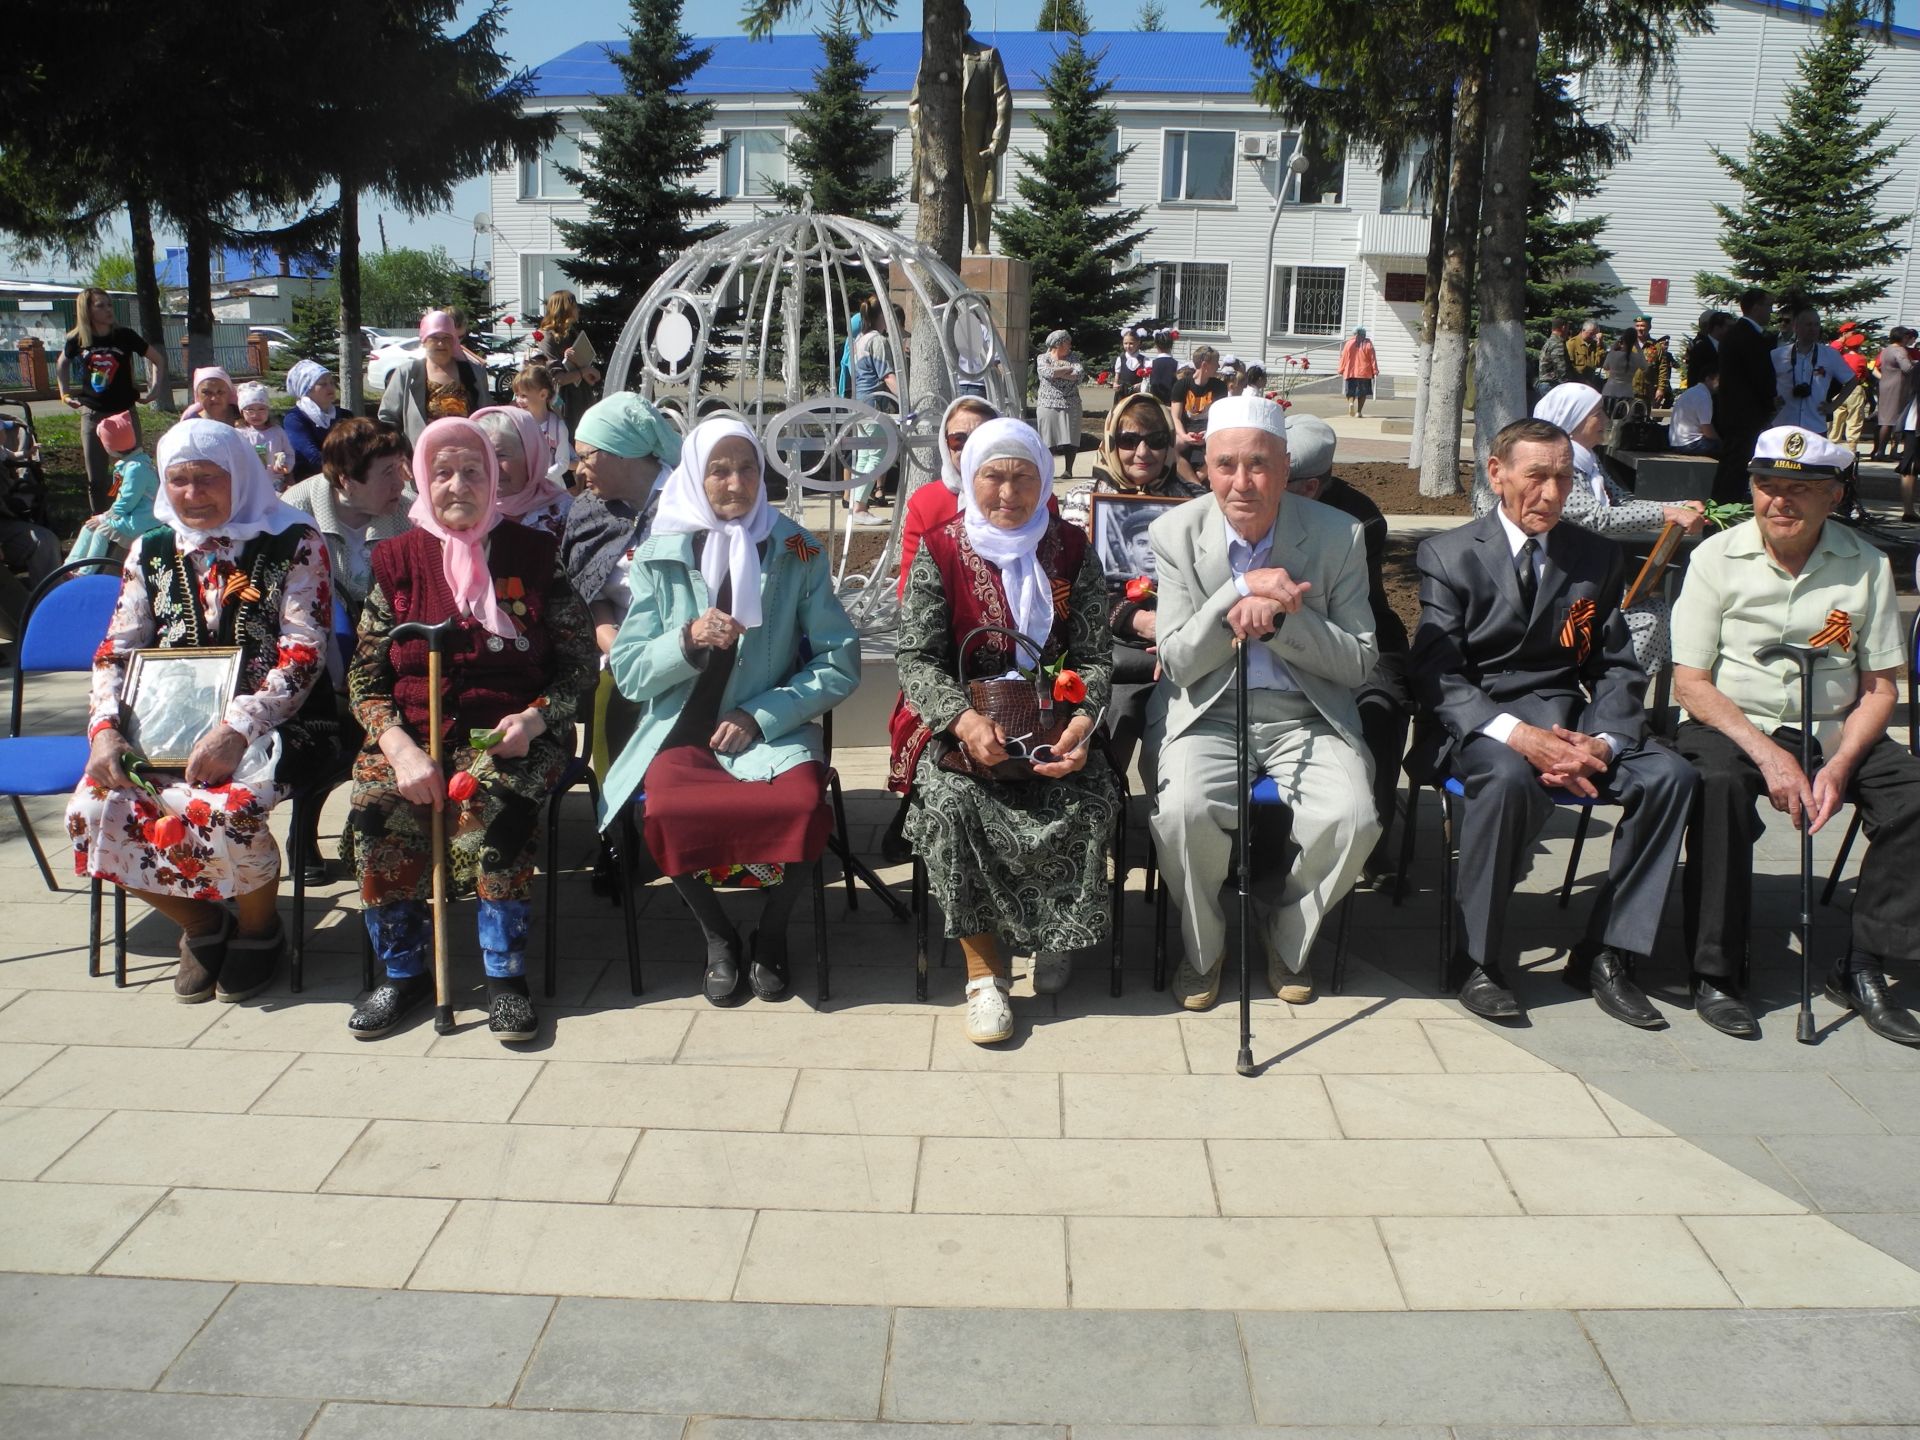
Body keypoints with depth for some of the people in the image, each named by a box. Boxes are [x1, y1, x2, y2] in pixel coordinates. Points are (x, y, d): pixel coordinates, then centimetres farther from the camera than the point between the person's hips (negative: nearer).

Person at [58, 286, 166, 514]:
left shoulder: (124, 335, -6)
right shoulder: (77, 339, -2)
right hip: (92, 415, 1)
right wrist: (65, 393, 11)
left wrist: (155, 391, -2)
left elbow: (158, 359, 4)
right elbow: (62, 364, 19)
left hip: (124, 413, -1)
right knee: (96, 477, 5)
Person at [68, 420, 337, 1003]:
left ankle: (259, 928, 0)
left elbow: (303, 653, -12)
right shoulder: (152, 552, 12)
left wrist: (234, 731, -23)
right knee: (95, 812, -20)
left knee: (219, 811, -34)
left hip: (274, 723, -5)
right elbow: (116, 652, 11)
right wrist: (105, 729, -9)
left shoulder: (292, 544, -3)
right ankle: (201, 925, 7)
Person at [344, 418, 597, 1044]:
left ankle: (505, 974, -20)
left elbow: (580, 664, 4)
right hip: (417, 729, 2)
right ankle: (403, 970, -9)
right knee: (377, 808, -27)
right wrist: (399, 747, -14)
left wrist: (535, 718, -15)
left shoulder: (534, 554, 5)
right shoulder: (398, 559, 8)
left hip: (509, 733, -2)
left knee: (488, 804, -33)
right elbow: (364, 676, 5)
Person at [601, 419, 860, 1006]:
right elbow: (628, 673, 2)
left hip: (773, 731, 0)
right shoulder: (658, 556, 4)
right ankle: (718, 937, -1)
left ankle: (772, 934, 1)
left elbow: (840, 666, 1)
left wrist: (760, 716, -9)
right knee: (668, 813, -31)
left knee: (803, 809, -31)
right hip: (682, 731, 0)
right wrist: (689, 640, -18)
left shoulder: (798, 553, 3)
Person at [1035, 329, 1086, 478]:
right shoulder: (1042, 358, 2)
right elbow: (1049, 372, -18)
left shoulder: (1071, 358, 10)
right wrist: (1068, 369, -6)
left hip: (1070, 405, 3)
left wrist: (1058, 374, -11)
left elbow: (1080, 374, -7)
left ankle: (1068, 469, 7)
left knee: (1070, 439, -1)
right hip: (1048, 404, -2)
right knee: (1047, 439, -5)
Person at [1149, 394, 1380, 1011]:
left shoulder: (1338, 536, -3)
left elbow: (1359, 662, -3)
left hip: (1308, 717, 1)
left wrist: (1277, 617, -19)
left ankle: (1286, 934, 7)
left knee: (1352, 819, -26)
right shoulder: (1176, 533, -3)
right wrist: (1241, 590, -20)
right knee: (1181, 811, -30)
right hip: (1210, 714, 0)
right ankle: (1202, 948, 2)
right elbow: (1179, 662, -6)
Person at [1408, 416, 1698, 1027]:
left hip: (1570, 718, 4)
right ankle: (1481, 962, -22)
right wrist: (1516, 733, -25)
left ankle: (1606, 954, -12)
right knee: (1508, 779, -37)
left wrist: (1602, 742, -13)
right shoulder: (1448, 555, 1)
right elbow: (1437, 677, -8)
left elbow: (1619, 668, 9)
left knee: (1670, 774, -22)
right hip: (1480, 722, -4)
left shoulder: (1598, 557, 12)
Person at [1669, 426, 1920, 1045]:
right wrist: (1768, 754, -18)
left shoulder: (1866, 565, 2)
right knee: (1717, 785, -34)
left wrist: (1838, 766, -15)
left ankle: (1862, 969, -7)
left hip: (1834, 733, 3)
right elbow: (1690, 683, -6)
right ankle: (1714, 974, -22)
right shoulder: (1717, 557, -3)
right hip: (1730, 723, -3)